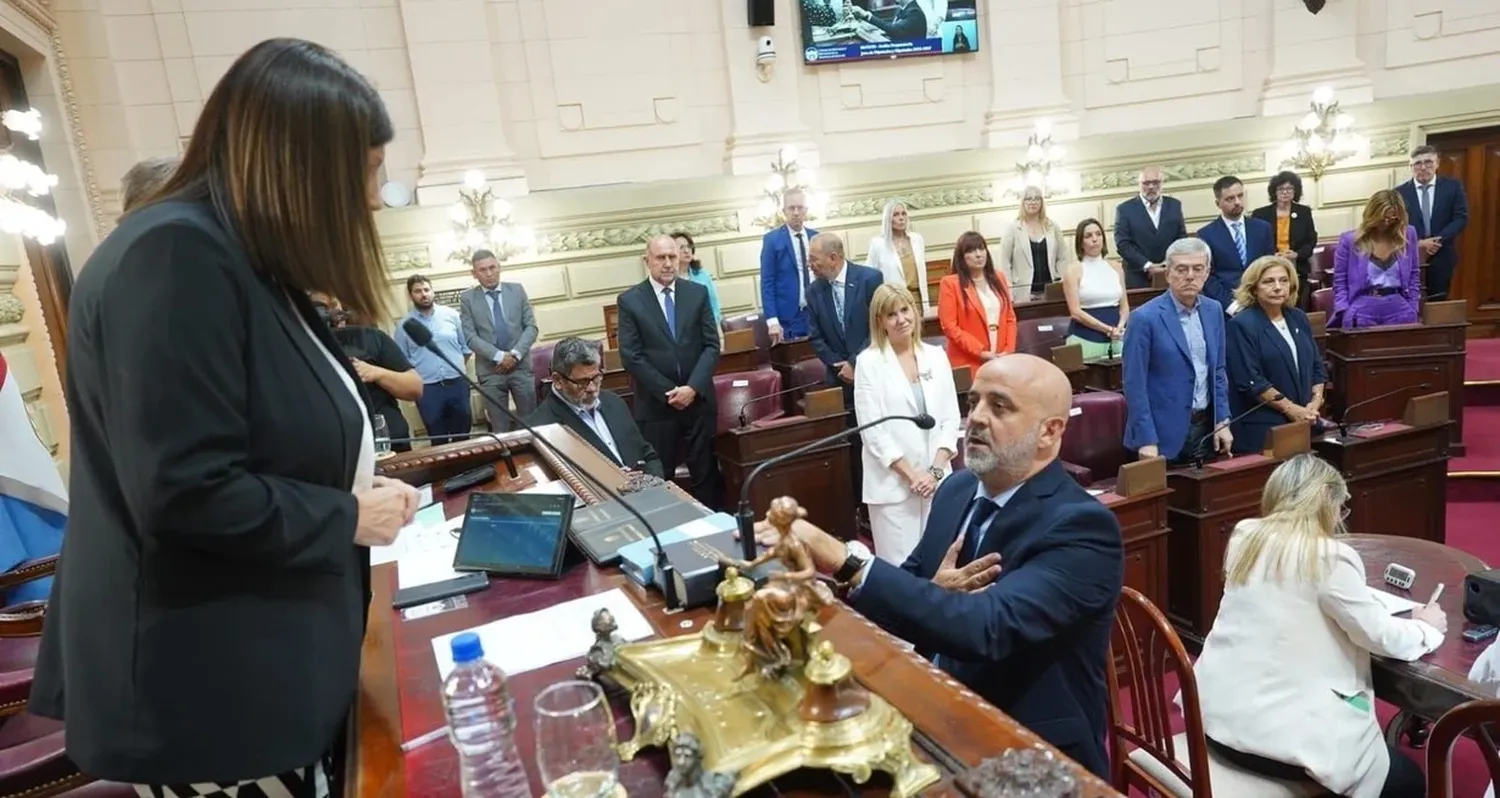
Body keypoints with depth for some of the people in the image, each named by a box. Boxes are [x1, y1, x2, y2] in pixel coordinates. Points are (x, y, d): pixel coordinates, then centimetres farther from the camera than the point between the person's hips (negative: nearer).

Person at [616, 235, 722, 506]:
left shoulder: (698, 293, 4)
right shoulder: (629, 300, -2)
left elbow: (711, 345, 1)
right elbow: (631, 356, -7)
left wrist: (693, 387, -12)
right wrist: (668, 392, -11)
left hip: (699, 399, 2)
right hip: (655, 404, -2)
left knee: (706, 472, 10)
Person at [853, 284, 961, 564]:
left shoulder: (936, 356, 6)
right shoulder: (869, 362, -5)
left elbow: (951, 418, 5)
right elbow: (872, 429, -9)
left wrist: (936, 470, -6)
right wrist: (911, 475, -11)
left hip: (936, 478, 4)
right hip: (893, 483, -3)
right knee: (899, 565, -1)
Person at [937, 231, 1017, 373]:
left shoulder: (998, 277, 14)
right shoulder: (950, 283, -4)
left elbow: (1010, 318, 14)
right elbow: (949, 326, -9)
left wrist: (1009, 350, 0)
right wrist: (980, 352, -13)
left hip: (1002, 360, 5)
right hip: (969, 364, -4)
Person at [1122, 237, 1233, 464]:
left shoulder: (1214, 310, 6)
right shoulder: (1145, 318, -14)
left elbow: (1218, 371, 14)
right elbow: (1134, 385, -14)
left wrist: (1222, 421, 7)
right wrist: (1146, 440, -17)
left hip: (1206, 427, 6)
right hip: (1164, 433, -6)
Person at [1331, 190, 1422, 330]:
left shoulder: (1408, 235, 8)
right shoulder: (1349, 240, 0)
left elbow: (1414, 276, 14)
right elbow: (1340, 282, 0)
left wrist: (1413, 310, 6)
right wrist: (1346, 315, -11)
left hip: (1398, 307, 3)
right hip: (1363, 309, -2)